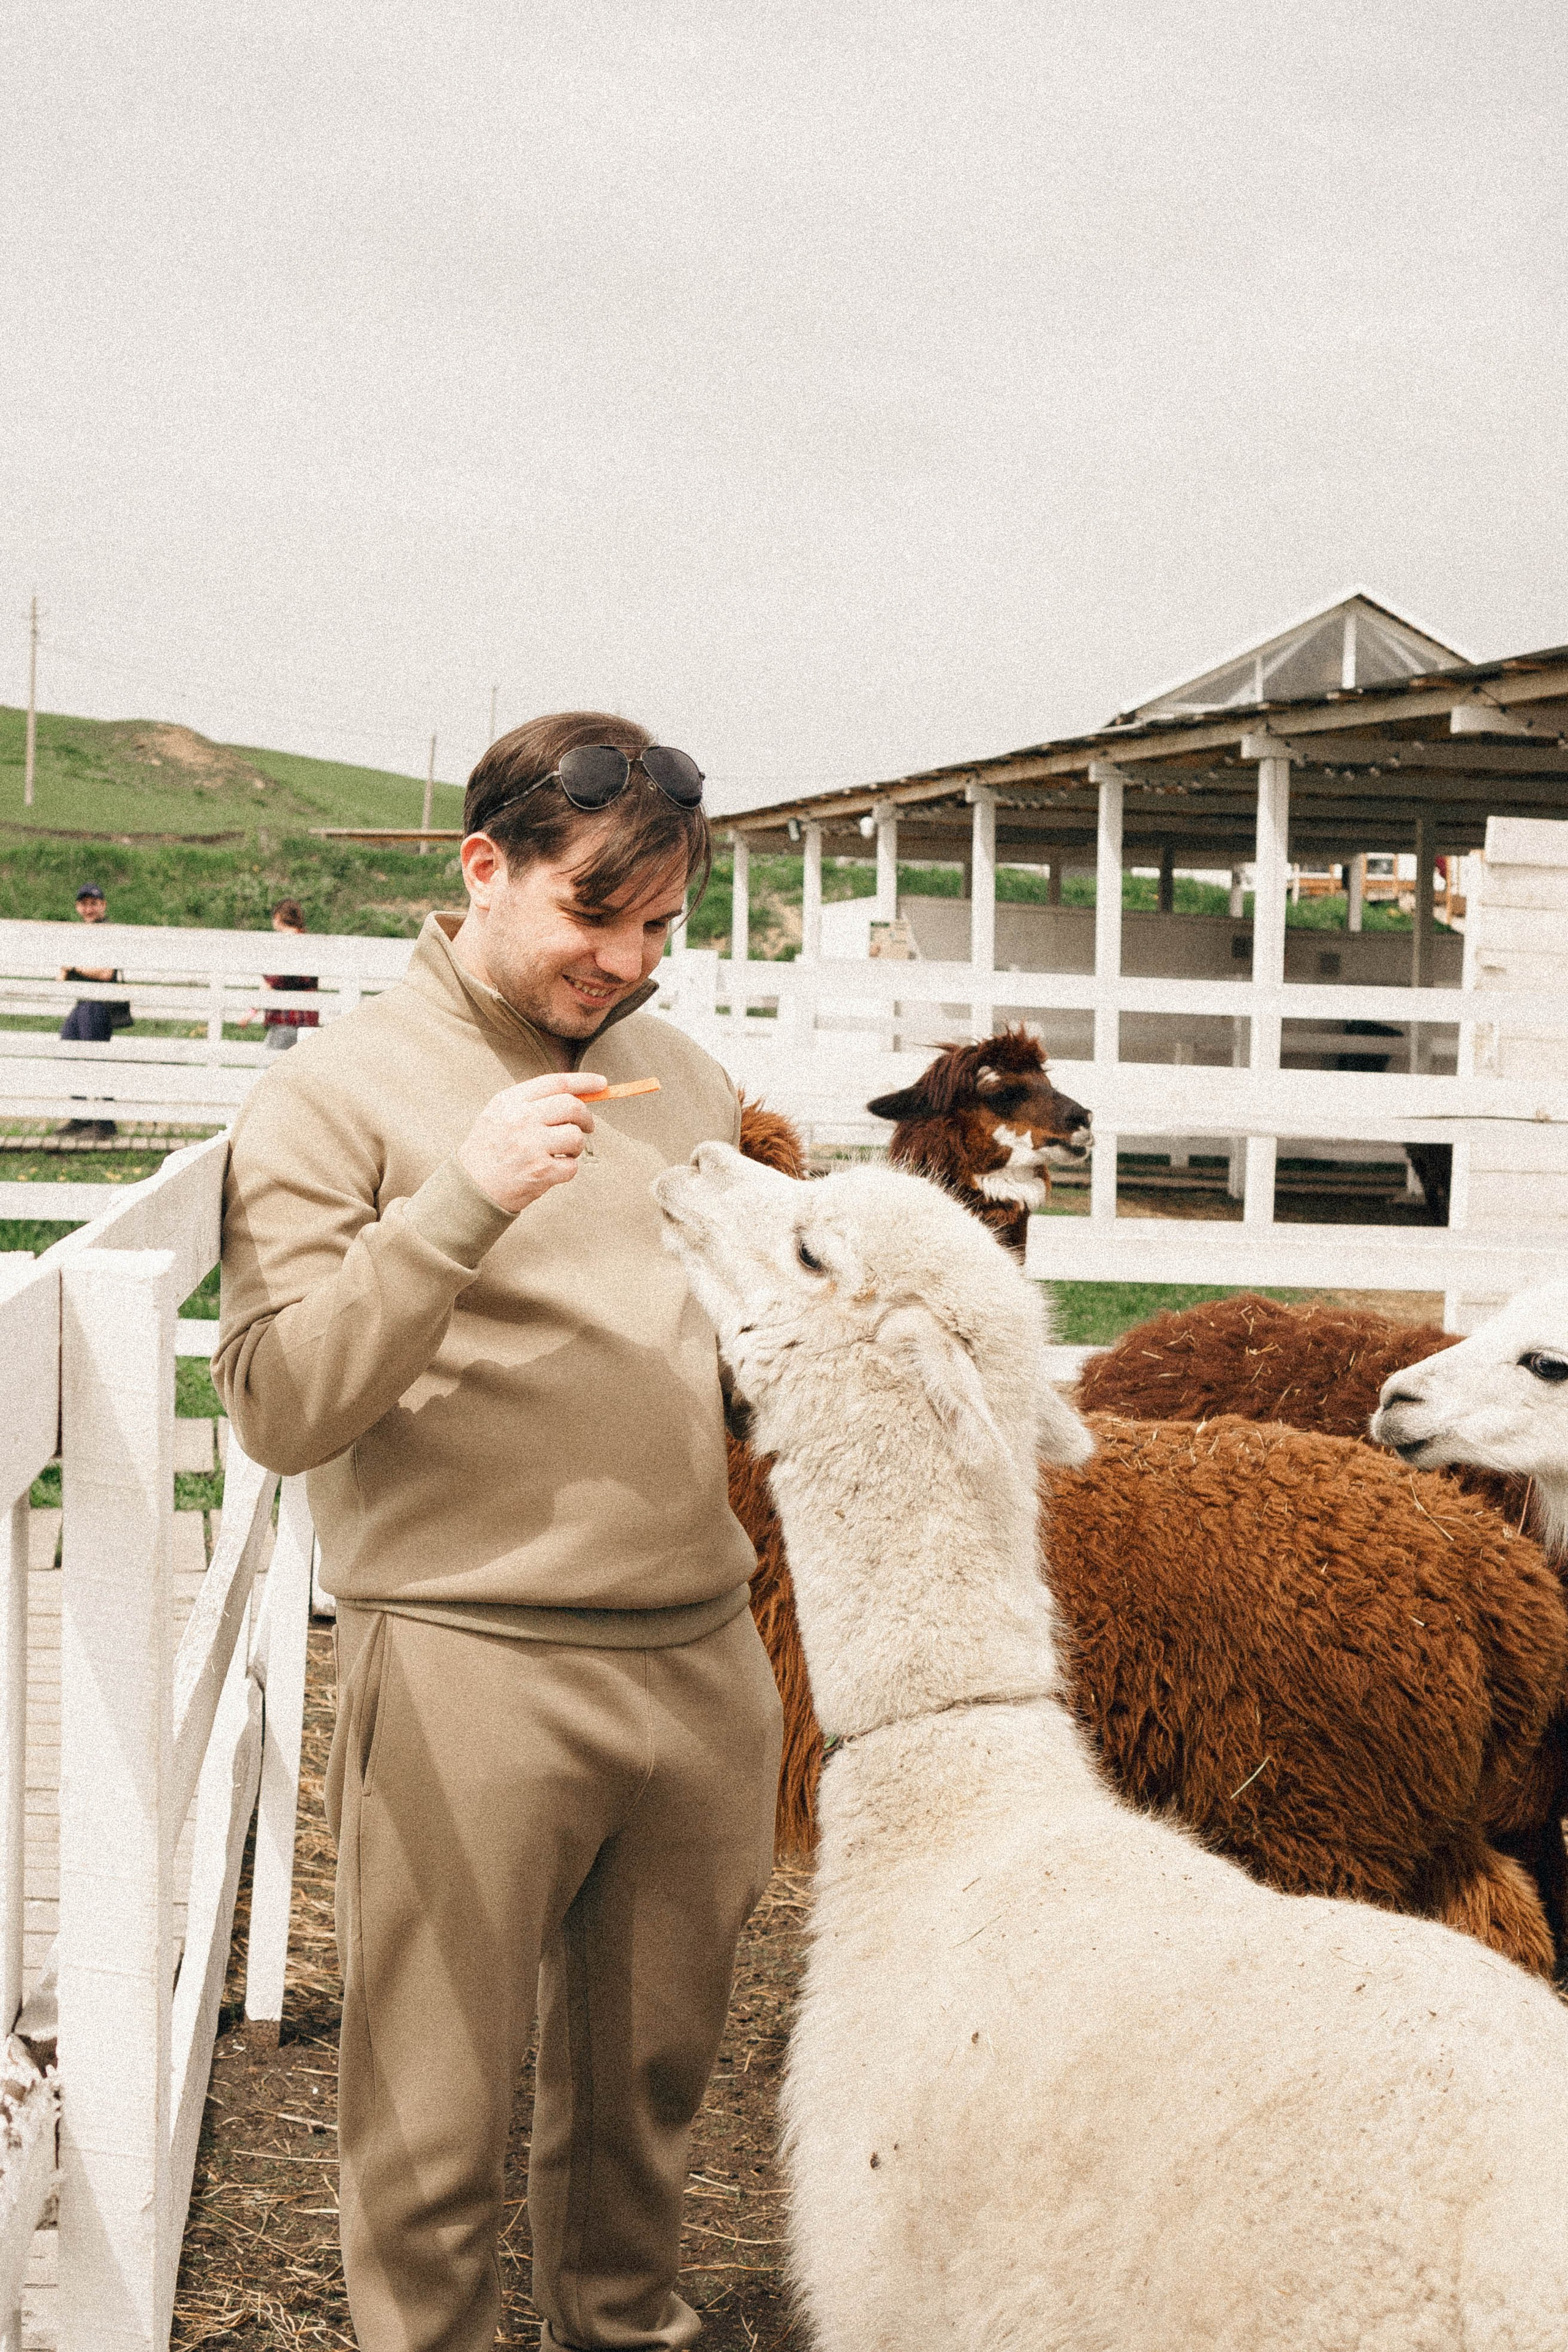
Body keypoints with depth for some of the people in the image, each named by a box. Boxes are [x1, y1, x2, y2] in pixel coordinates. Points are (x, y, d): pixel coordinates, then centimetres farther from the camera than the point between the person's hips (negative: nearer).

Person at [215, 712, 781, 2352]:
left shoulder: (687, 1082, 13)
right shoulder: (337, 1093, -4)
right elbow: (276, 1407, -13)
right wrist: (459, 1204, -23)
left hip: (701, 1651, 5)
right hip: (470, 1668, -5)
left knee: (651, 2074, 16)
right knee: (433, 2123, 3)